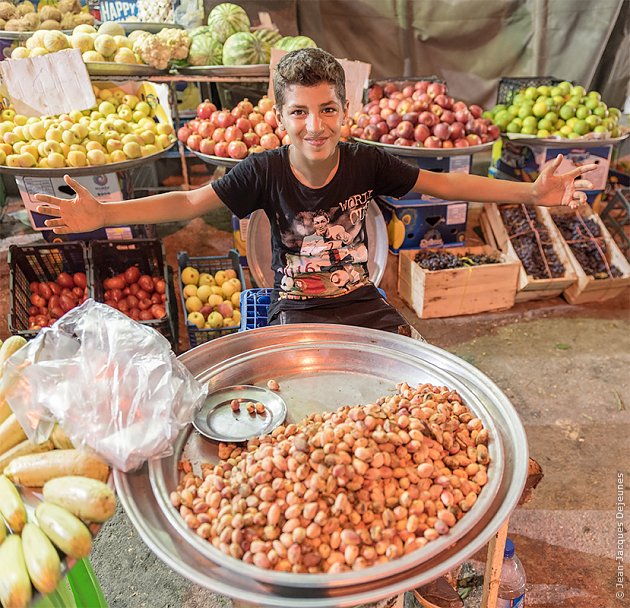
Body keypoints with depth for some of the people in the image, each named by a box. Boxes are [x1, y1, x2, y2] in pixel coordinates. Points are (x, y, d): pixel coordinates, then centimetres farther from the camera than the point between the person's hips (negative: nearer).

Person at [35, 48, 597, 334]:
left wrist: (532, 192, -4)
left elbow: (444, 184, 0)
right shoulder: (265, 171, -10)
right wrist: (103, 214, -20)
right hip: (296, 311, -2)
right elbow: (189, 202, -8)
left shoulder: (366, 163, -7)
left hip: (362, 304, 2)